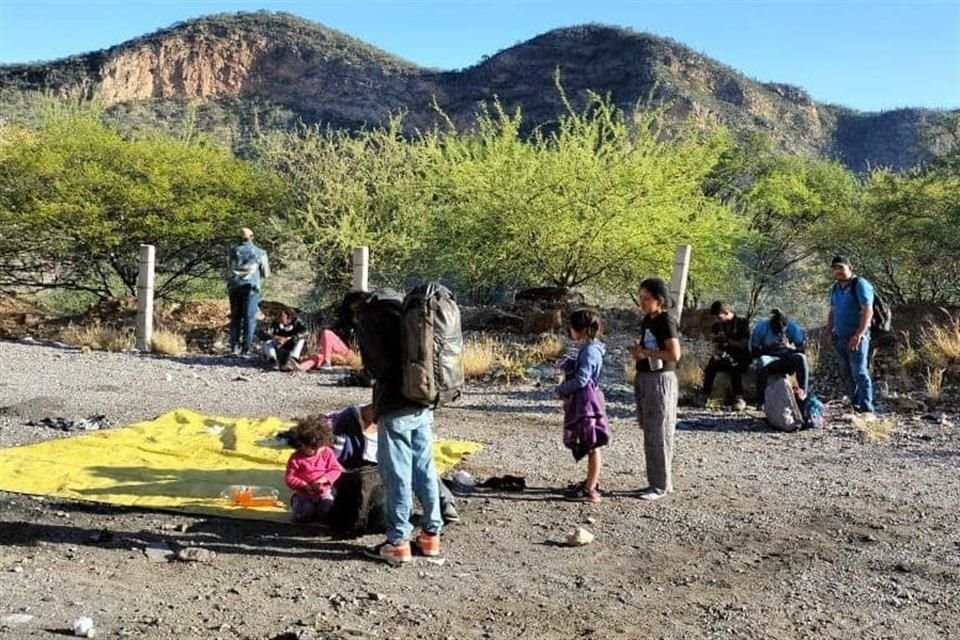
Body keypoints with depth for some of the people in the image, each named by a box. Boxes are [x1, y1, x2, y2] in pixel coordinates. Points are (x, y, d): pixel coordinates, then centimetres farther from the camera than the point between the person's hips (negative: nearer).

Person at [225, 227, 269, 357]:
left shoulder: (233, 252, 9)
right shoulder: (260, 253, 3)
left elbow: (228, 271, 13)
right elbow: (266, 274, 9)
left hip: (234, 287, 3)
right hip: (251, 287, -3)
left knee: (235, 317, 10)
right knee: (249, 318, -2)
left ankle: (234, 347, 4)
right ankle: (245, 348, -8)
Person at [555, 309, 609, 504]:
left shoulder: (590, 351, -19)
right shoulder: (589, 348, 12)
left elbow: (581, 379, -21)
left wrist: (561, 390, -10)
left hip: (587, 402, -10)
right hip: (584, 401, 10)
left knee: (592, 446, -4)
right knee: (591, 446, 19)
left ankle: (590, 490, 1)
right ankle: (592, 481, 31)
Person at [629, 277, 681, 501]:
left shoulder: (666, 321, -13)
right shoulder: (646, 320, 12)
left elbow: (674, 354, -22)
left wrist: (645, 353, -18)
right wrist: (637, 351, 8)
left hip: (661, 380, -9)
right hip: (644, 378, 9)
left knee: (659, 435, -3)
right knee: (649, 434, 13)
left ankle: (661, 485, 5)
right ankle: (655, 481, 22)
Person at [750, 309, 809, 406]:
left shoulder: (792, 326, -12)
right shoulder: (761, 327, -15)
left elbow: (802, 349, -10)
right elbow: (754, 351, -13)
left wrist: (790, 347, -30)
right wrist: (769, 348, -30)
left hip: (787, 361, 1)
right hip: (769, 359, -1)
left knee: (801, 358, -30)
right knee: (762, 361, -36)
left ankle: (803, 394, -26)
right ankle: (761, 401, -35)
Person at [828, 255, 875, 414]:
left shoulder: (860, 285, -9)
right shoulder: (835, 288, 15)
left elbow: (868, 311, -16)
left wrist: (859, 335, -22)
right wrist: (830, 331, 11)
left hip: (856, 338, -8)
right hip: (840, 338, 8)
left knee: (860, 373, -8)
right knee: (846, 374, 10)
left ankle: (866, 409, -6)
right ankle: (855, 405, 19)